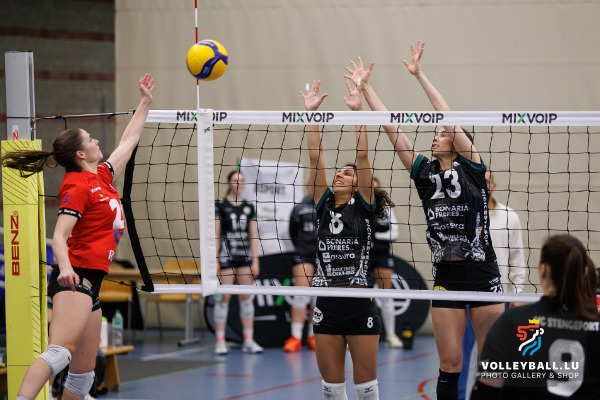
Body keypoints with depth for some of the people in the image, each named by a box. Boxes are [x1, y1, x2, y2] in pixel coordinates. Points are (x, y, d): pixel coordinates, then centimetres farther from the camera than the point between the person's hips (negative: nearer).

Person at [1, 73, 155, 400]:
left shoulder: (102, 176, 18)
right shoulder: (77, 185, -7)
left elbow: (129, 140, 33)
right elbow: (59, 234, -17)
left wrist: (145, 102, 39)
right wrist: (65, 268, -34)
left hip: (90, 281, 10)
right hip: (76, 276, -10)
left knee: (83, 372, 6)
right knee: (60, 351, -29)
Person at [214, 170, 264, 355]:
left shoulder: (248, 207, 11)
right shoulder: (220, 205, -1)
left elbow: (253, 236, 11)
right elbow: (215, 234, -4)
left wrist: (255, 261, 4)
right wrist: (214, 260, -10)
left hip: (244, 255, 4)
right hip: (226, 255, -4)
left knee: (246, 297, 4)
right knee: (224, 297, -5)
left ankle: (248, 341, 7)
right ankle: (220, 341, -1)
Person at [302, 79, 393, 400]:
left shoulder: (363, 208, 2)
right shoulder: (323, 207, 10)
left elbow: (363, 158, -5)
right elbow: (315, 159, 5)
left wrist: (358, 111, -9)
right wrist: (310, 112, 0)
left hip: (360, 306, -3)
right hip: (326, 306, 3)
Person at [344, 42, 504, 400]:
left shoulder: (472, 167, -1)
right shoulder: (425, 172, 9)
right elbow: (391, 128, 8)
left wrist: (420, 75, -9)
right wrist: (365, 87, 7)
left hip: (483, 273, -3)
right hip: (446, 276, 3)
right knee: (450, 363, 1)